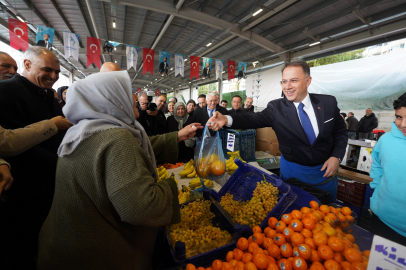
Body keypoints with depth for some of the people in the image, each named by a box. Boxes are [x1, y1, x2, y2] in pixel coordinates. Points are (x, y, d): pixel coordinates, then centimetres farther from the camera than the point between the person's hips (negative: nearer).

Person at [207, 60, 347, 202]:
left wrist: (336, 157, -13)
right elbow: (254, 119, -28)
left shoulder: (328, 102, -8)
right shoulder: (276, 107, -14)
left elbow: (341, 133, 1)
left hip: (325, 170, 2)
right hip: (293, 171, -1)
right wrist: (226, 119, -45)